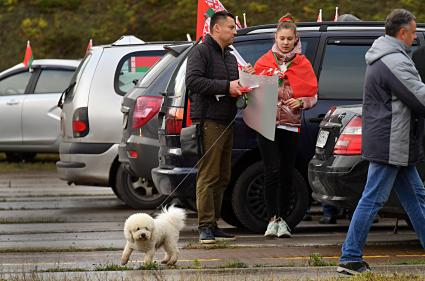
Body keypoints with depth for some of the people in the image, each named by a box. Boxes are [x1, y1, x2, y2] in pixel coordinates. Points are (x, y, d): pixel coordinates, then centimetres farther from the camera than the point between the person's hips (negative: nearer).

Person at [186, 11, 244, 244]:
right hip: (209, 121, -9)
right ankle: (205, 227, -12)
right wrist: (226, 87, -19)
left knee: (222, 177, 9)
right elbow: (193, 81, -17)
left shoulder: (230, 58, 25)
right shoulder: (201, 52, -4)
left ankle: (213, 225, 15)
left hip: (226, 123, 9)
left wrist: (240, 89, 8)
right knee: (208, 176, -11)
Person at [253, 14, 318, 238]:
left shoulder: (303, 64, 9)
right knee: (273, 170, -10)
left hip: (291, 125, 1)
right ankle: (273, 219, -7)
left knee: (287, 173, 4)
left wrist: (300, 102, -10)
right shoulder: (264, 61, 8)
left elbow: (313, 95, 10)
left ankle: (282, 218, 16)